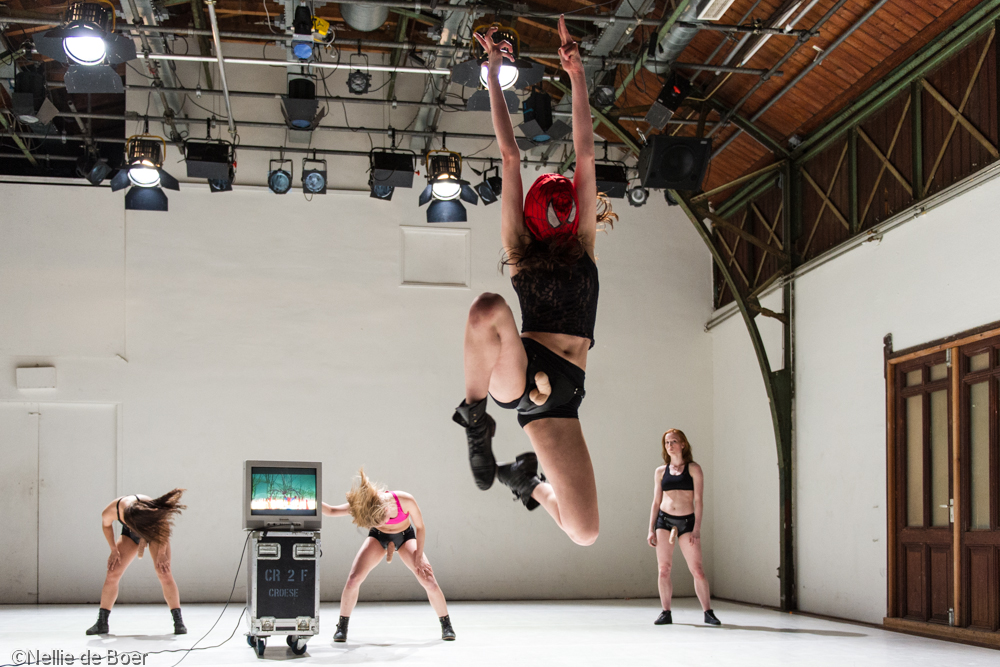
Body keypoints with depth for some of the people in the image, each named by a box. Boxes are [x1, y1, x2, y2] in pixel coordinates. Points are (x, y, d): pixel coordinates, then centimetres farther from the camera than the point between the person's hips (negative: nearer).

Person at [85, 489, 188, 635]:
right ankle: (102, 623, 0)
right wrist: (114, 550, -8)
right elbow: (106, 525, -8)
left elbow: (164, 521, -20)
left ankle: (178, 622, -13)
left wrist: (162, 552, -18)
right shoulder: (110, 512, -34)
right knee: (112, 575, -9)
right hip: (130, 535, 2)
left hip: (155, 533, -2)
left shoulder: (149, 506, -40)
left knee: (164, 574, -16)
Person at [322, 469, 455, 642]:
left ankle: (446, 625, 7)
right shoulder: (363, 506, -32)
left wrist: (419, 557, -16)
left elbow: (420, 527, -19)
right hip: (378, 537, 1)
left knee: (430, 581, -13)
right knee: (353, 579, -16)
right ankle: (342, 627, 2)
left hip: (405, 536, -1)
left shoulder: (405, 500, -36)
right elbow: (331, 511, -27)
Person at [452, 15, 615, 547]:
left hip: (560, 395, 3)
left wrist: (576, 74, 11)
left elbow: (584, 154, 14)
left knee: (584, 533, -6)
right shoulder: (520, 249, 13)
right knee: (488, 308, -37)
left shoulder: (583, 248, 17)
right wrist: (494, 73, 10)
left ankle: (526, 479, 29)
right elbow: (510, 157, 10)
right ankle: (475, 416, -12)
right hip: (518, 371, -3)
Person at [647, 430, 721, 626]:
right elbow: (656, 502, 12)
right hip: (664, 521, 3)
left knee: (697, 569, -5)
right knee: (663, 569, 0)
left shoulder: (693, 469, 2)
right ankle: (666, 613, 7)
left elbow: (698, 500, -2)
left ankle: (708, 612, 2)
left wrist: (697, 528, -10)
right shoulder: (660, 471, 10)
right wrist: (651, 530, 5)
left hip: (687, 521, -3)